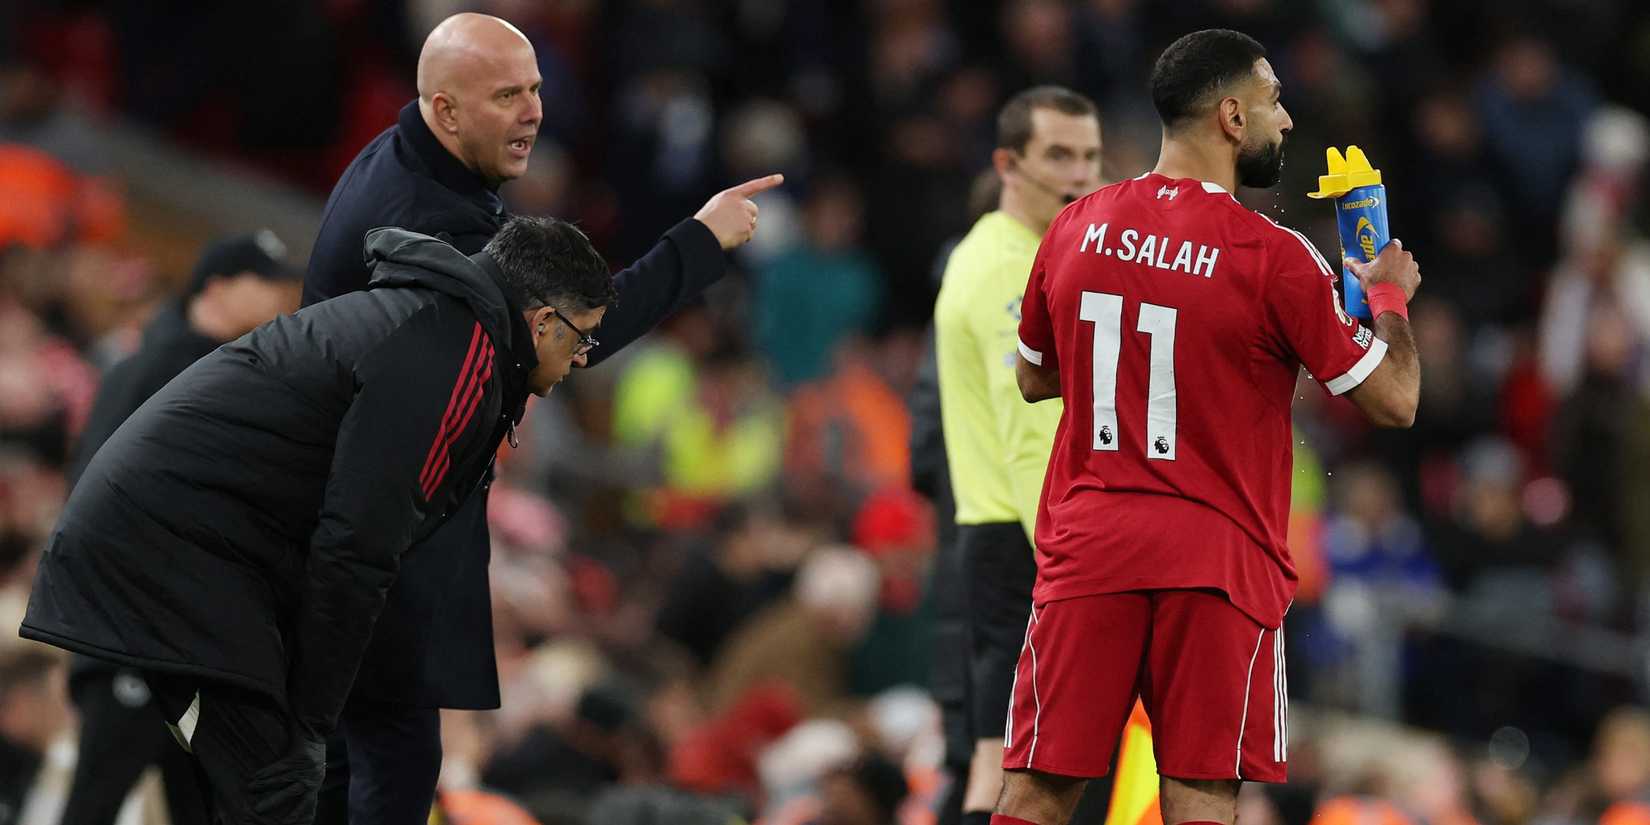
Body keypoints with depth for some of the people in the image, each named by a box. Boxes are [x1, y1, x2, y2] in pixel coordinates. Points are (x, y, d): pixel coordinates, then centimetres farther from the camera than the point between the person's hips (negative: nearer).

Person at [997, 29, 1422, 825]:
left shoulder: (1074, 228, 4)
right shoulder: (1274, 257, -10)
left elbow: (1033, 378, 19)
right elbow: (1393, 400, -5)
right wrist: (1389, 294, 13)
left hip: (1087, 545, 4)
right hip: (1218, 554, -4)